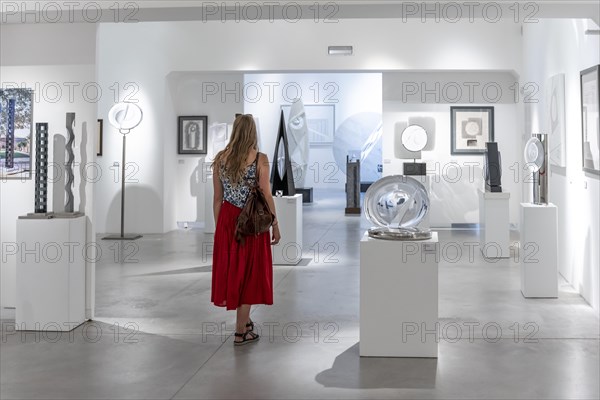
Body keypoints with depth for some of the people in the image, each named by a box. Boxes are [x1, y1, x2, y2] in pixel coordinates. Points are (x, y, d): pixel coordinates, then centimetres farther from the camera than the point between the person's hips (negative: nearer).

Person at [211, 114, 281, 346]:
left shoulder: (220, 158, 1)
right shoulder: (260, 159, -10)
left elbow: (217, 198, 5)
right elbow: (266, 196, -10)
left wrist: (219, 226, 13)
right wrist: (275, 225, 0)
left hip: (227, 219, 4)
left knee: (231, 269, 16)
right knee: (248, 272, 5)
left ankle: (244, 321, 30)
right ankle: (241, 331, 10)